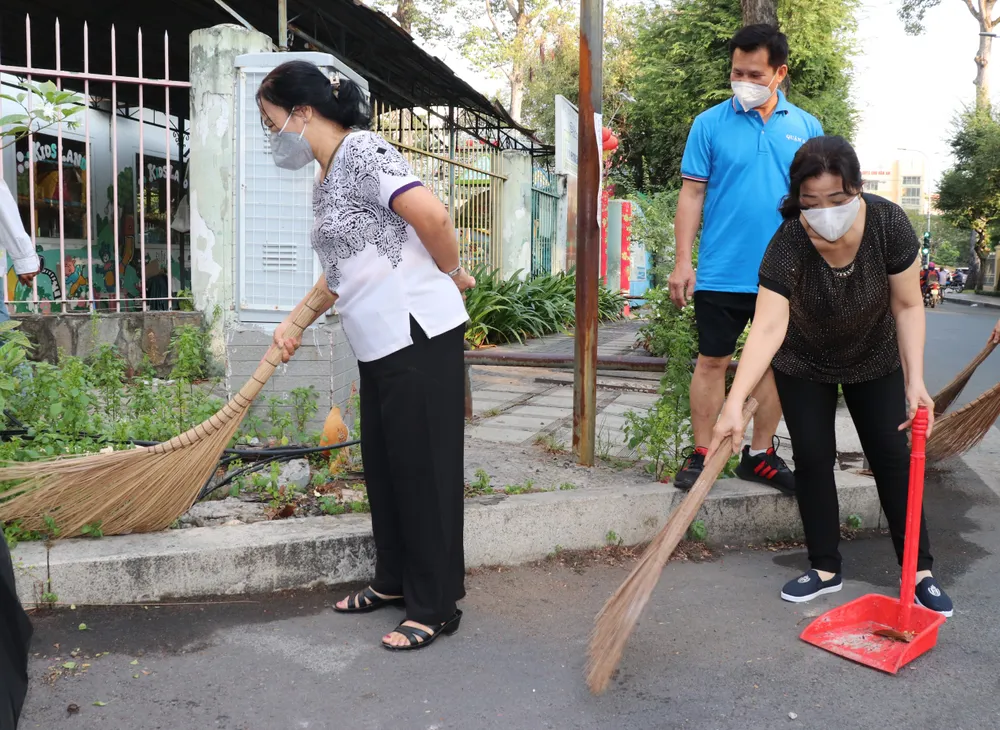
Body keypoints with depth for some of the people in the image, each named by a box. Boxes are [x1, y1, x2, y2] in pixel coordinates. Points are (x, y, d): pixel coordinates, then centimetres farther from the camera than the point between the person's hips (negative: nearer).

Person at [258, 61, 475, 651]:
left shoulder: (362, 151, -12)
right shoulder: (327, 178, 18)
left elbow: (432, 214, -25)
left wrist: (451, 275, -9)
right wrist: (296, 322, 20)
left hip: (418, 335, -10)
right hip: (381, 342, 10)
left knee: (423, 467, -2)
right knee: (383, 463, 17)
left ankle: (436, 607, 11)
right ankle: (394, 581, 33)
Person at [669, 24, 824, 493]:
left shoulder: (806, 128, 6)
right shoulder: (710, 124, 0)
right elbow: (692, 195, -2)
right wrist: (683, 261, -8)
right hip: (721, 274, -2)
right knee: (712, 361, 3)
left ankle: (760, 454, 23)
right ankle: (701, 455, 15)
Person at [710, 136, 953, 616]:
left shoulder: (888, 224, -28)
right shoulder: (788, 244, -33)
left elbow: (908, 307, -18)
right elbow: (768, 327, -40)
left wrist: (915, 380, -24)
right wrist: (734, 404, -50)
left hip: (873, 361, 1)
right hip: (804, 366, -1)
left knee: (893, 458, 2)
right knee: (812, 459, -2)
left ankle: (920, 571, 13)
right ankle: (826, 569, 12)